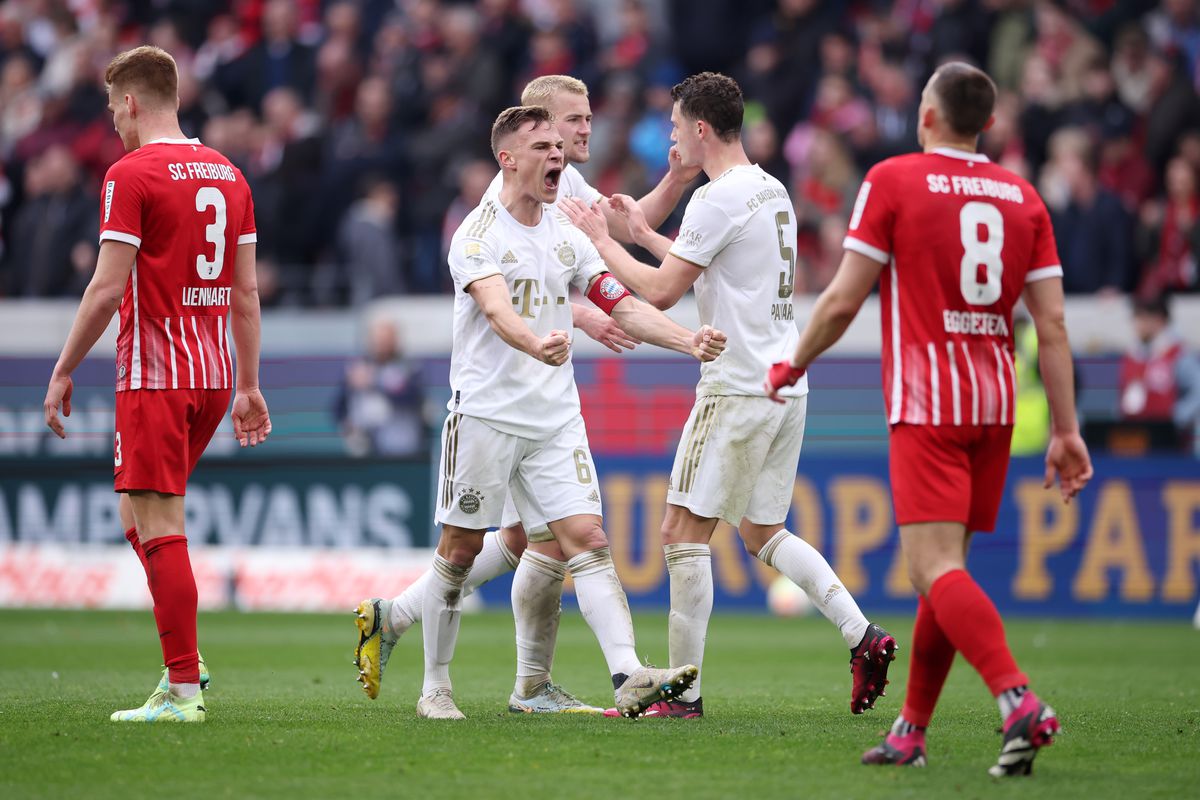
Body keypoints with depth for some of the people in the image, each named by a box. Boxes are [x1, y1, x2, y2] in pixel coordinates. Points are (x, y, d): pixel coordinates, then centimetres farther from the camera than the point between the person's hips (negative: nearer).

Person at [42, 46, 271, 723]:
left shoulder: (132, 174, -9)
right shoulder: (228, 174, 12)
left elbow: (108, 287, -14)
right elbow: (246, 292, 14)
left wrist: (64, 371, -6)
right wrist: (248, 386, 18)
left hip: (154, 374, -8)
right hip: (215, 375, 8)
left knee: (159, 527, -6)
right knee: (140, 518, 17)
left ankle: (182, 690, -10)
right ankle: (187, 665, 10)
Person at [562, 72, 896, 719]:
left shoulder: (718, 200, -15)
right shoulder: (773, 191, 14)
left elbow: (660, 291, -13)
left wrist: (600, 239, -1)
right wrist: (645, 234, 30)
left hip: (738, 391, -9)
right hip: (785, 385, 9)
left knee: (683, 532, -3)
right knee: (762, 531, 17)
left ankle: (684, 690, -2)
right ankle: (862, 635, 3)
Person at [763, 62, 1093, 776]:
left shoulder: (893, 180, -3)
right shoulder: (1023, 198, 9)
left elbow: (843, 301, -3)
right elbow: (1053, 327, 4)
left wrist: (792, 367, 13)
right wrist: (1066, 431, 6)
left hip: (926, 403, -6)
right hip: (994, 404, 6)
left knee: (937, 568, -13)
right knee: (944, 565, 14)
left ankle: (1019, 701, -33)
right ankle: (910, 732, 18)